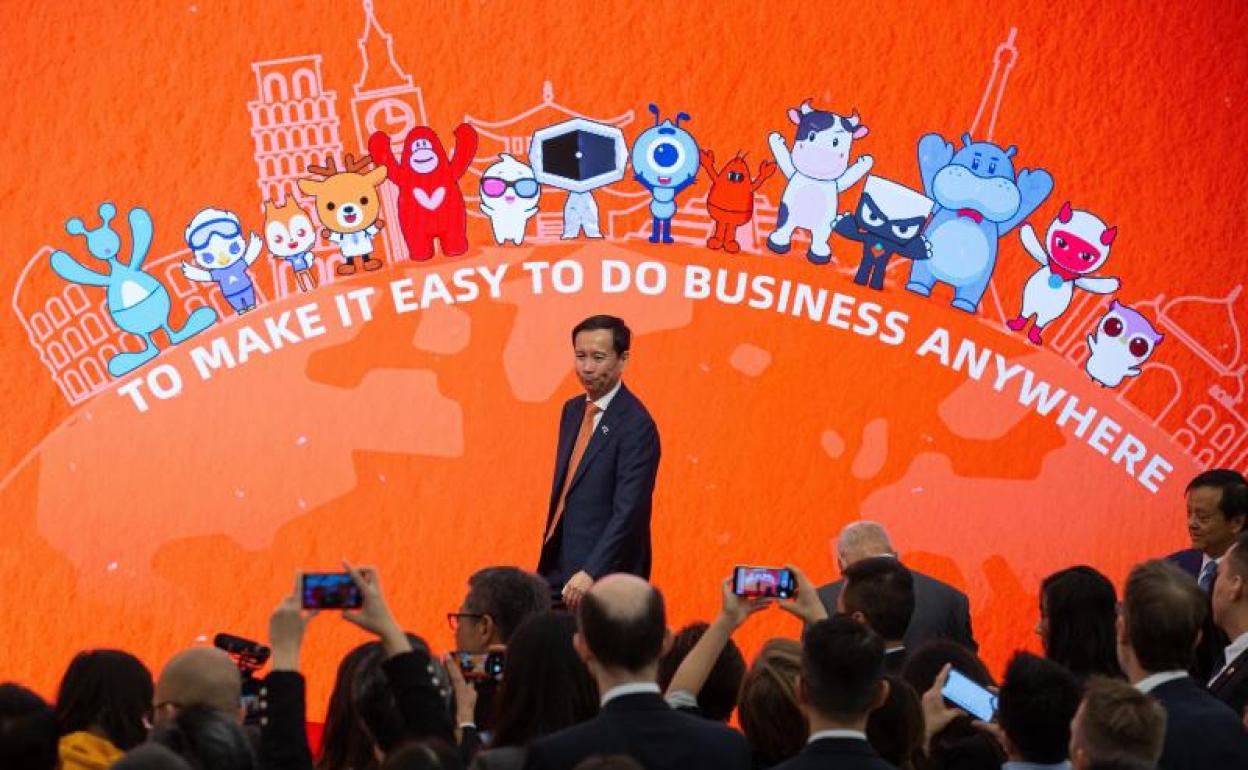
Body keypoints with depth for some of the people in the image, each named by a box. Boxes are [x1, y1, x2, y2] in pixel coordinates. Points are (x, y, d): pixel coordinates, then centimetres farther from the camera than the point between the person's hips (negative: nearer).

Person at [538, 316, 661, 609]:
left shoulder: (636, 425, -14)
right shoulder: (573, 410, 12)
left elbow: (628, 511, -20)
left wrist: (590, 574, -25)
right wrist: (547, 561, 15)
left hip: (604, 579, -7)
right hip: (558, 568, 7)